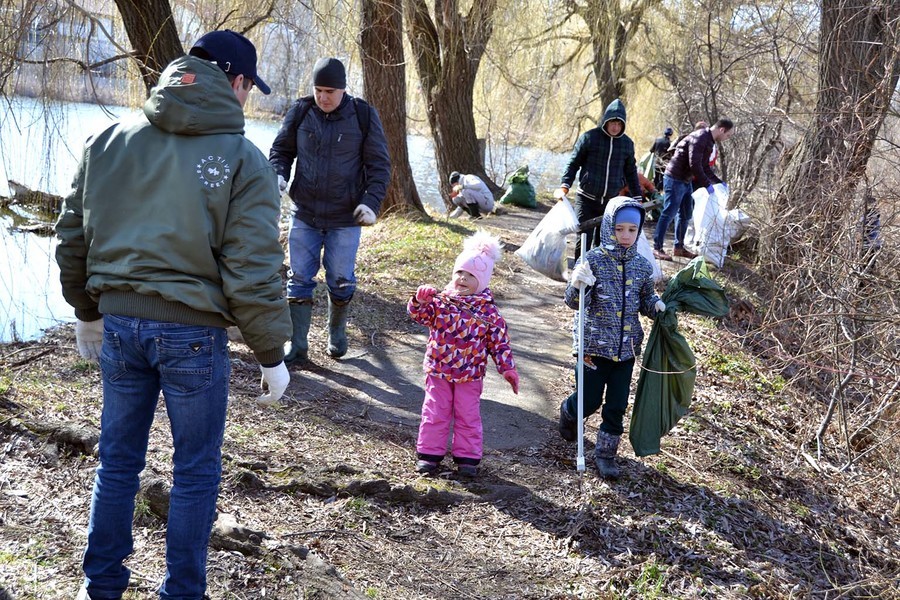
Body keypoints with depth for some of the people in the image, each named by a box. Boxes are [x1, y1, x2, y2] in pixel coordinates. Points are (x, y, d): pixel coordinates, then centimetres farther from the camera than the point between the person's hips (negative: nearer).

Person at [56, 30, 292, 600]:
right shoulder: (243, 161, -11)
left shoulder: (109, 139, 4)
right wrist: (271, 354, -3)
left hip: (117, 323, 5)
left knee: (118, 460, 19)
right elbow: (253, 272, -14)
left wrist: (87, 310, 23)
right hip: (193, 332, -4)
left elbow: (73, 235, 10)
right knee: (196, 471, 12)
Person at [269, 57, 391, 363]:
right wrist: (278, 177, -10)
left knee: (341, 281, 8)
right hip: (305, 215, 2)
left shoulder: (363, 115, -7)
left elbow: (379, 165, -2)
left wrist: (371, 202, -15)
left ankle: (337, 335, 31)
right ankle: (297, 345, 11)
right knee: (300, 280, 3)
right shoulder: (300, 112, -2)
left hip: (345, 218, -1)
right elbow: (281, 149, 10)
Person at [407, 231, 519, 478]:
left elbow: (499, 341, -1)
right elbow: (419, 315, -12)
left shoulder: (488, 311, -5)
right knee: (435, 413, 9)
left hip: (470, 376, -1)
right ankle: (429, 453, 20)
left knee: (468, 416, 8)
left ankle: (467, 457, 20)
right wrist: (420, 300, -32)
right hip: (438, 372, 1)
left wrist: (507, 367, -4)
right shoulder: (441, 301, -4)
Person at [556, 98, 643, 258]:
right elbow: (573, 163, 0)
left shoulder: (627, 143, 6)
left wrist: (637, 197, 14)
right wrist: (565, 186, -14)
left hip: (611, 202, 3)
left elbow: (631, 172, 16)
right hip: (586, 200, -3)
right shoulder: (589, 137, -5)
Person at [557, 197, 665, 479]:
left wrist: (656, 305, -8)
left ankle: (606, 455, 22)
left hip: (626, 347, 3)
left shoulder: (642, 266, 1)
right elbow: (573, 302, -13)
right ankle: (568, 413, 41)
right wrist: (577, 285, -35)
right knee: (590, 400, 6)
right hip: (594, 344, -3)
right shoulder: (593, 260, -12)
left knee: (617, 405, 6)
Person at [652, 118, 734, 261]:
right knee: (668, 214, -8)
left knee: (685, 215, 13)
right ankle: (657, 248, -4)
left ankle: (679, 247, 22)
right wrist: (707, 184, -21)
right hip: (675, 180, -10)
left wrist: (719, 182, 16)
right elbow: (694, 165, -25)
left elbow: (705, 167, 23)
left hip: (686, 181, 10)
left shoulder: (708, 142, 15)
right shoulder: (699, 138, -18)